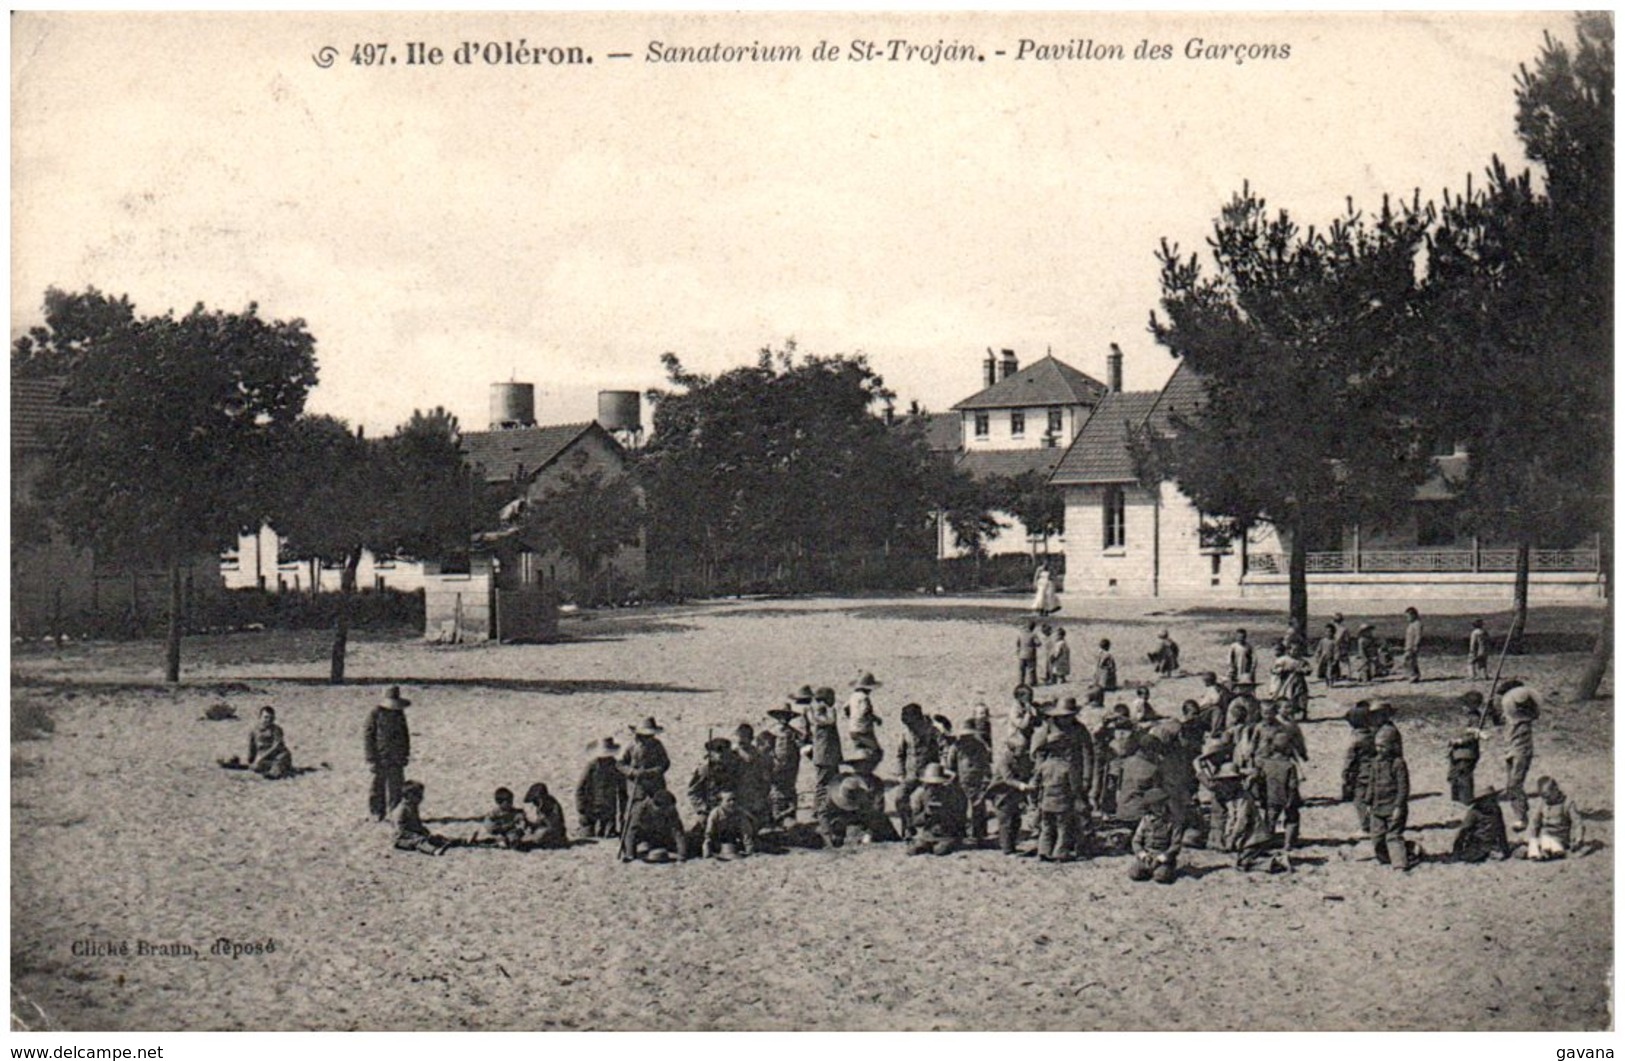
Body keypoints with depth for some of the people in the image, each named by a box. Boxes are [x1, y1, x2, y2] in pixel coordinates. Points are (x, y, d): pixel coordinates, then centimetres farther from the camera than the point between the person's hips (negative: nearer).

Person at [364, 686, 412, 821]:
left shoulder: (399, 713, 9)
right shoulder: (376, 714, -8)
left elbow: (405, 734, 18)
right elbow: (368, 735, -7)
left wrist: (406, 754, 16)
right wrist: (371, 757, -11)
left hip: (397, 759, 4)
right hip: (380, 757, -4)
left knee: (397, 785, 3)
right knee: (379, 785, 3)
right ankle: (378, 813, 12)